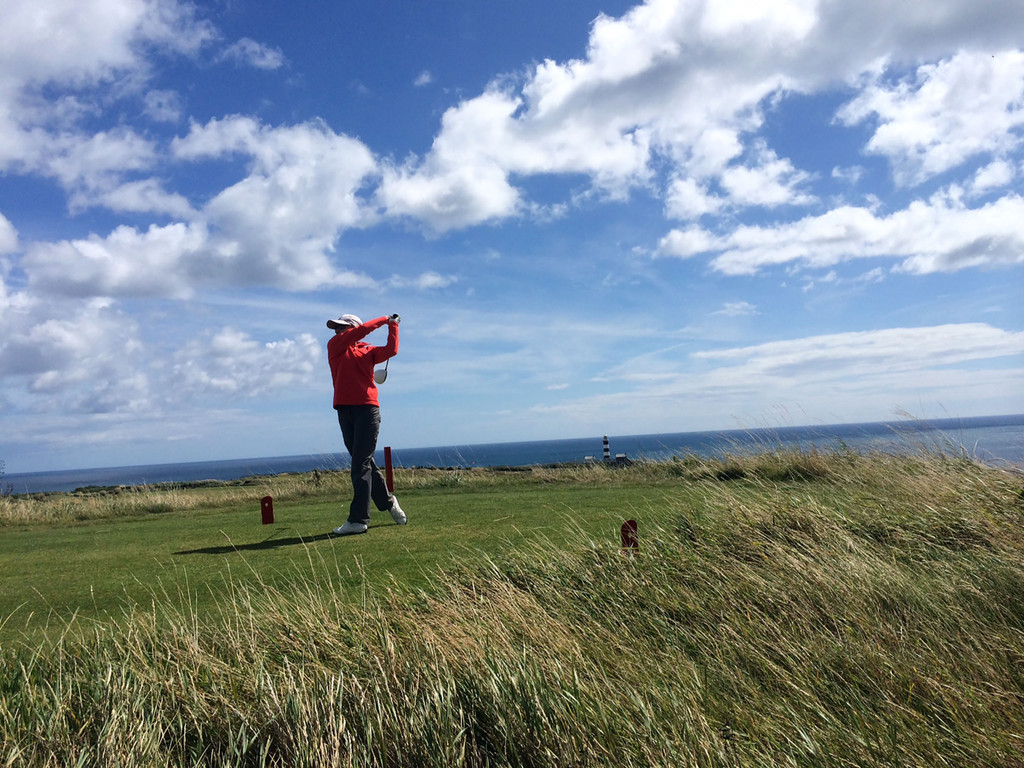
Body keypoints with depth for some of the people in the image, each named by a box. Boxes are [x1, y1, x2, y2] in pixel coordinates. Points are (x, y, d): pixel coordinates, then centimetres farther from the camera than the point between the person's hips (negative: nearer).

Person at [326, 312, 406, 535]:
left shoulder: (368, 351, 12)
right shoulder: (334, 345, 12)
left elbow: (391, 350, 0)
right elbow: (362, 330, 1)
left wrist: (392, 326, 9)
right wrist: (384, 320, 9)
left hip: (367, 410, -3)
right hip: (345, 411, 3)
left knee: (361, 464, -9)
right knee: (364, 463, 9)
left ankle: (358, 519, -11)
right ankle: (388, 502, 27)